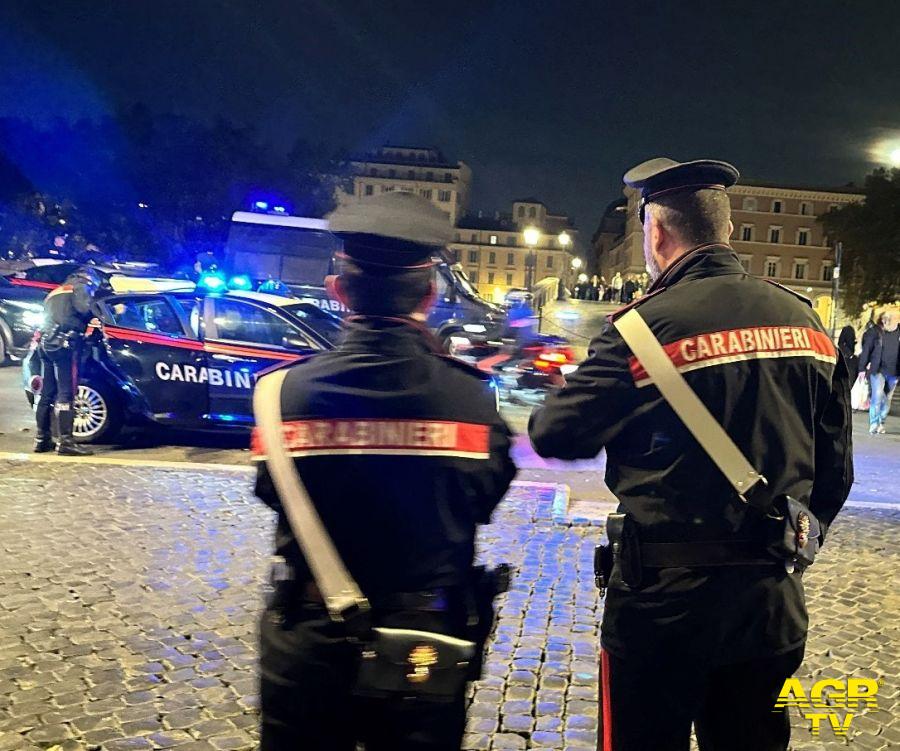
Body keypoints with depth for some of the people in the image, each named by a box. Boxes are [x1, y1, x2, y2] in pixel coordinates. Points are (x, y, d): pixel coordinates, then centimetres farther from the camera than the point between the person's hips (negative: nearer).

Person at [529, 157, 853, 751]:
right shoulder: (805, 321, 4)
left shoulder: (648, 325, -15)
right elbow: (834, 468, 9)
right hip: (772, 604, 6)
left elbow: (554, 436, -13)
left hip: (665, 598, -5)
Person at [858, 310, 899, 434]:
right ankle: (874, 423, -6)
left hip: (893, 372, 4)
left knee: (887, 399, 10)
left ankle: (881, 423, 21)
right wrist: (862, 368, -5)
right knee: (877, 396, -12)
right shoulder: (875, 332, -5)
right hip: (877, 370, -3)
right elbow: (866, 350, -3)